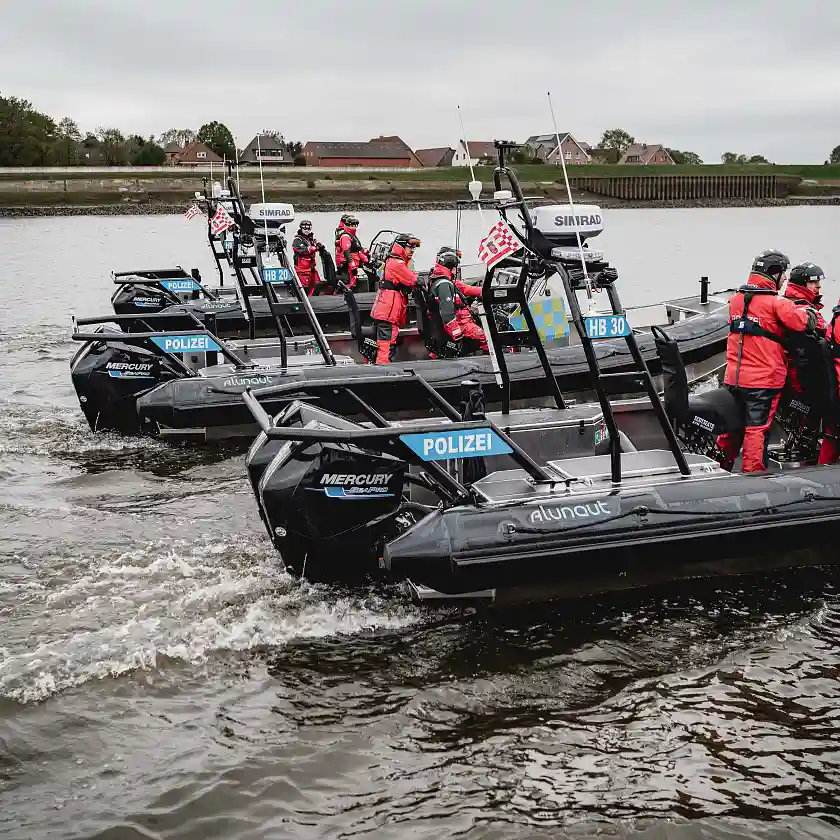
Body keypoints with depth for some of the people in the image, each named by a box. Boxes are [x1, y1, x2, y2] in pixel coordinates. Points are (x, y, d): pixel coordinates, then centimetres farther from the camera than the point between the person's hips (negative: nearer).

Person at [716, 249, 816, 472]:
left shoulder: (736, 298, 6)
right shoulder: (776, 303, -15)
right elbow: (804, 322, -21)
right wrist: (809, 311, 2)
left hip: (734, 378, 6)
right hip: (763, 379, -6)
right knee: (757, 429, 0)